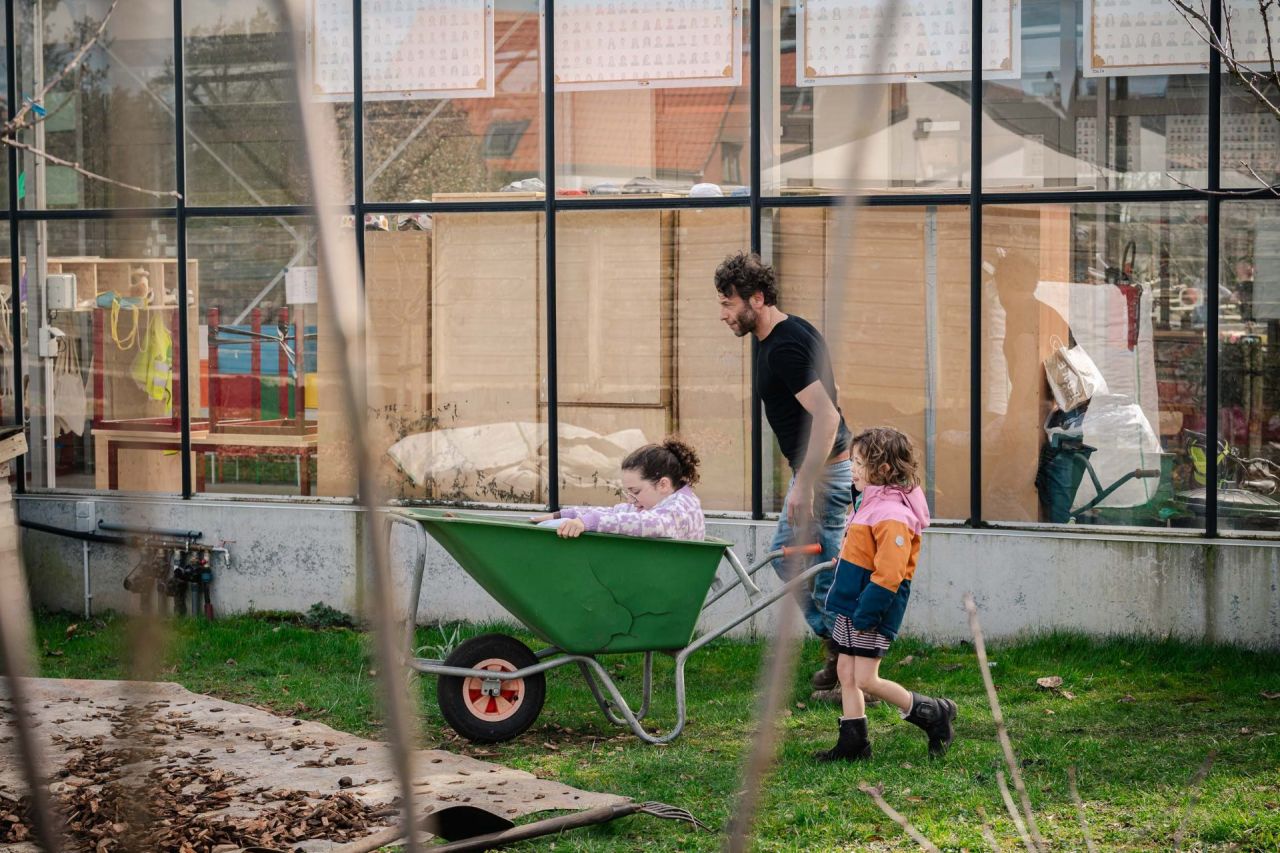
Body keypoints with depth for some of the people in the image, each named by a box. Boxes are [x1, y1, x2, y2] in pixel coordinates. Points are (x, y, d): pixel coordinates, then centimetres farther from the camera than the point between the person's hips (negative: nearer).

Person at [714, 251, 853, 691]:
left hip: (823, 472, -11)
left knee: (823, 577, -4)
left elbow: (827, 416, -31)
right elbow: (829, 391, 22)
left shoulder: (784, 348, -23)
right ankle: (837, 646, 23)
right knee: (785, 556, 18)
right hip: (819, 468, 11)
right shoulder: (795, 330, 9)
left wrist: (804, 485, -30)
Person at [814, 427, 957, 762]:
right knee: (846, 672, 11)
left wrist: (865, 615, -24)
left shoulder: (892, 515, -22)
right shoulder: (871, 502, 11)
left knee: (865, 680, -6)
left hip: (874, 610, -10)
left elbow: (888, 575, -26)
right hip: (852, 607, 10)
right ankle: (853, 742, 18)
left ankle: (933, 713, 8)